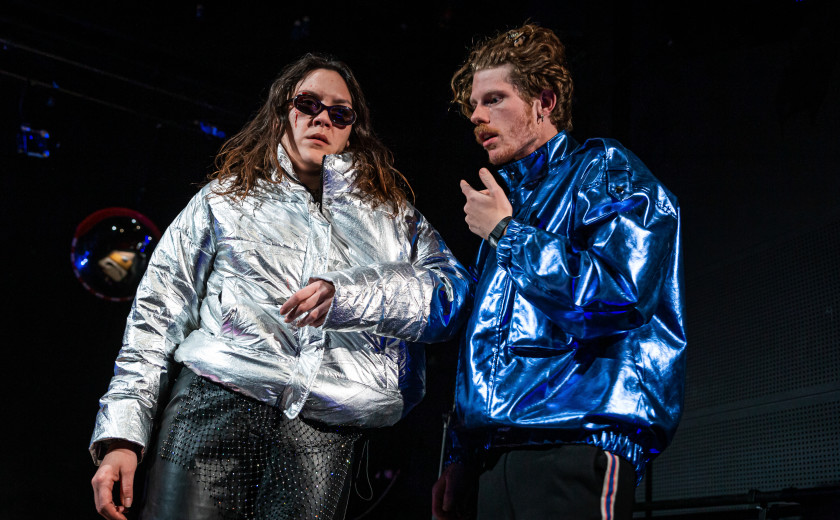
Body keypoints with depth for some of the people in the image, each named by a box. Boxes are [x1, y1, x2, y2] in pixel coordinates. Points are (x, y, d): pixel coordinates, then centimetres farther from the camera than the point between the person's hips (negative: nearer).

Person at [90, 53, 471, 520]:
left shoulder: (391, 214, 19)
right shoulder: (225, 198, 17)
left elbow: (453, 293, 3)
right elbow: (159, 314, 12)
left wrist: (346, 296, -14)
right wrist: (121, 434, 2)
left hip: (322, 434, 1)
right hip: (213, 406, 0)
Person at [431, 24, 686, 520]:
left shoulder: (604, 170, 2)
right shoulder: (508, 204, 24)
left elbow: (614, 293, -16)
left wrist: (504, 232, -5)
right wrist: (459, 458, 17)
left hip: (576, 444, -7)